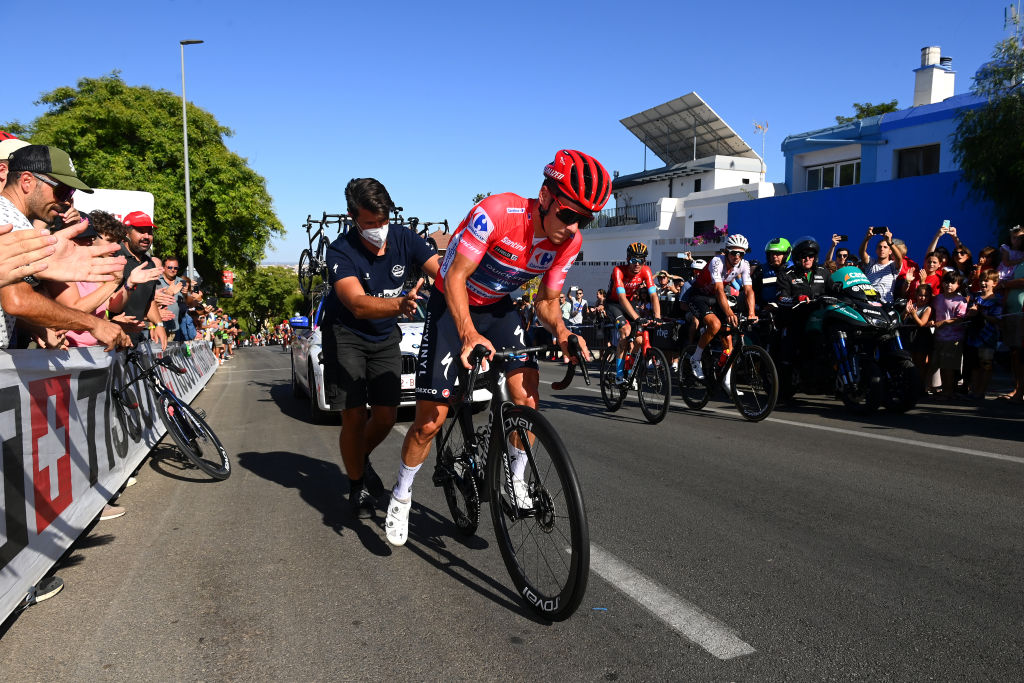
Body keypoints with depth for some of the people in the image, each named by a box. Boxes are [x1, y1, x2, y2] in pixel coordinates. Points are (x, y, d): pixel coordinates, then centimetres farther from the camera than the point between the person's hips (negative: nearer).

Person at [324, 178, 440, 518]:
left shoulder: (404, 238, -14)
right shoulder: (341, 250, -24)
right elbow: (358, 305, -39)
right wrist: (400, 304, -59)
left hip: (385, 337, 4)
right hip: (347, 335, -3)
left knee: (386, 416, 1)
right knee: (354, 415, -10)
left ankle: (362, 458, 34)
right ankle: (357, 487, 14)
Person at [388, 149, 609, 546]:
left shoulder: (569, 242, -14)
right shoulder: (497, 212, -32)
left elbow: (546, 301, -4)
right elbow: (455, 277, -28)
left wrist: (561, 333, -26)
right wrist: (469, 334, -43)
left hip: (497, 308, 5)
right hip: (453, 305, -4)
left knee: (527, 391, -16)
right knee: (430, 420, -5)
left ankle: (516, 480, 8)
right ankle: (401, 497, 18)